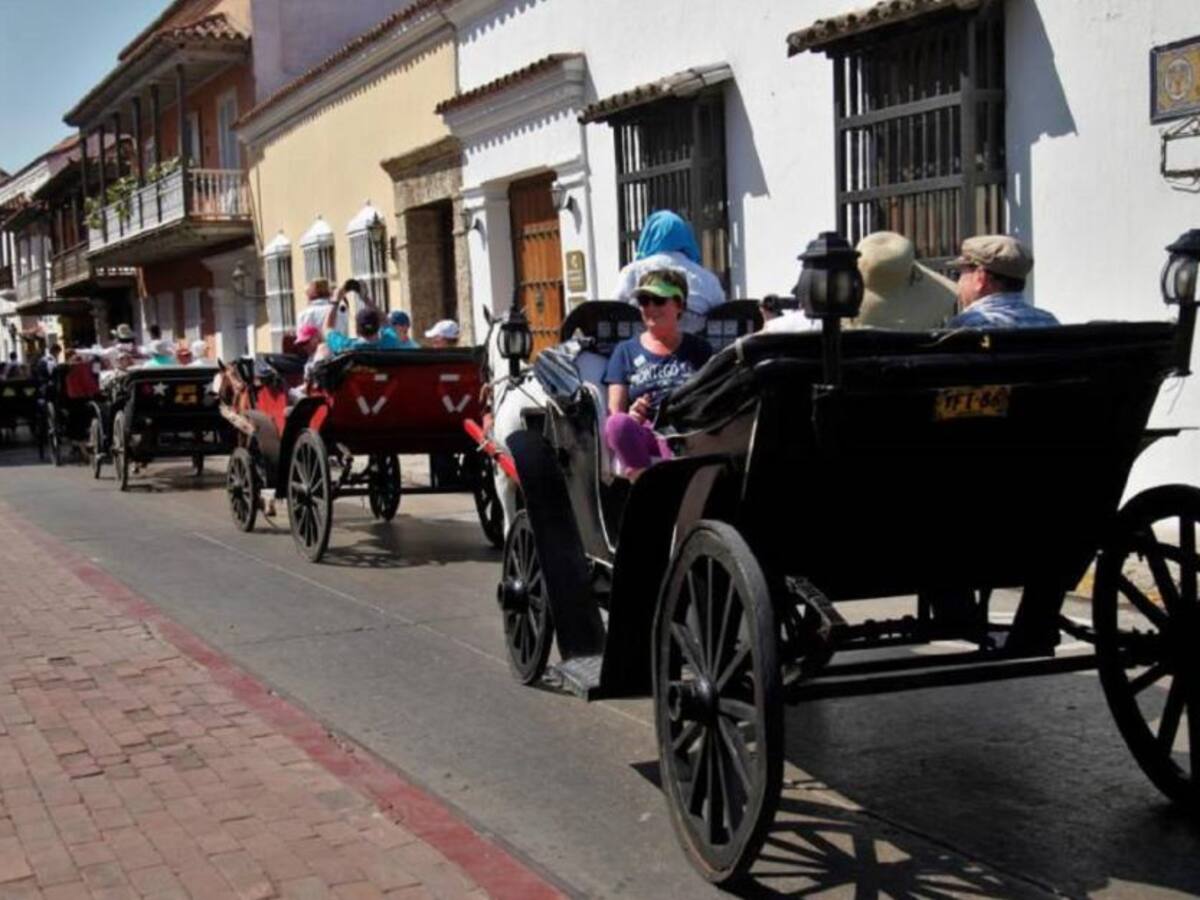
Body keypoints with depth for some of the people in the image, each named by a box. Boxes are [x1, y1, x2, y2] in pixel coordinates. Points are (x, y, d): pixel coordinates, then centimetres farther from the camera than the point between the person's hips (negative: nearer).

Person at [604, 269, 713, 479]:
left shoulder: (699, 349, 18)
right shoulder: (626, 351, 18)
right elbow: (614, 412, 9)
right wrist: (631, 417, -14)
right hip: (643, 435, 1)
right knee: (617, 423, -35)